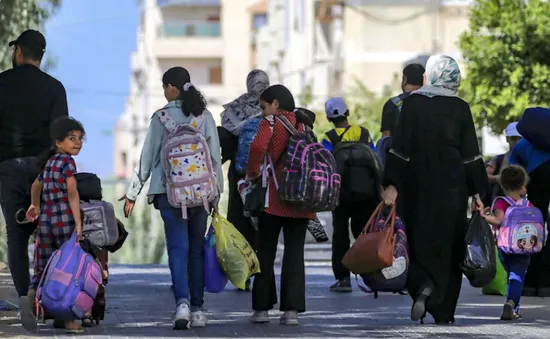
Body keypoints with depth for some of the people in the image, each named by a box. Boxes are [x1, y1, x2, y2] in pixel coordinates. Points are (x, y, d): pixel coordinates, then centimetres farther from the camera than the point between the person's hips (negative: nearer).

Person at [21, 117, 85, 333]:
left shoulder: (48, 162, 17)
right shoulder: (67, 161, -6)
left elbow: (36, 186, 35)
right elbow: (72, 193, -17)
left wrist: (35, 206, 52)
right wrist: (78, 223, -22)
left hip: (45, 220, 6)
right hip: (65, 219, -6)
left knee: (43, 269, 9)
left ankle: (30, 299, -21)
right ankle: (69, 321, 3)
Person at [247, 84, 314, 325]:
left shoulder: (271, 121, -2)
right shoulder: (302, 124, 14)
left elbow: (258, 146, -19)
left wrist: (252, 172, -5)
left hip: (275, 197, -4)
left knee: (266, 252, 6)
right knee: (295, 252, 4)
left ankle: (262, 307, 7)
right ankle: (292, 308, -2)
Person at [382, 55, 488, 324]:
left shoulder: (412, 103, -3)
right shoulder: (460, 109, -1)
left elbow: (400, 147, -6)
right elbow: (470, 154, -1)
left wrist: (392, 185, -4)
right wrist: (477, 192, 4)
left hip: (417, 187, 0)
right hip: (451, 188, 0)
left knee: (419, 241, 8)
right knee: (448, 243, 7)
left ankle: (422, 286, -20)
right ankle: (443, 311, 4)